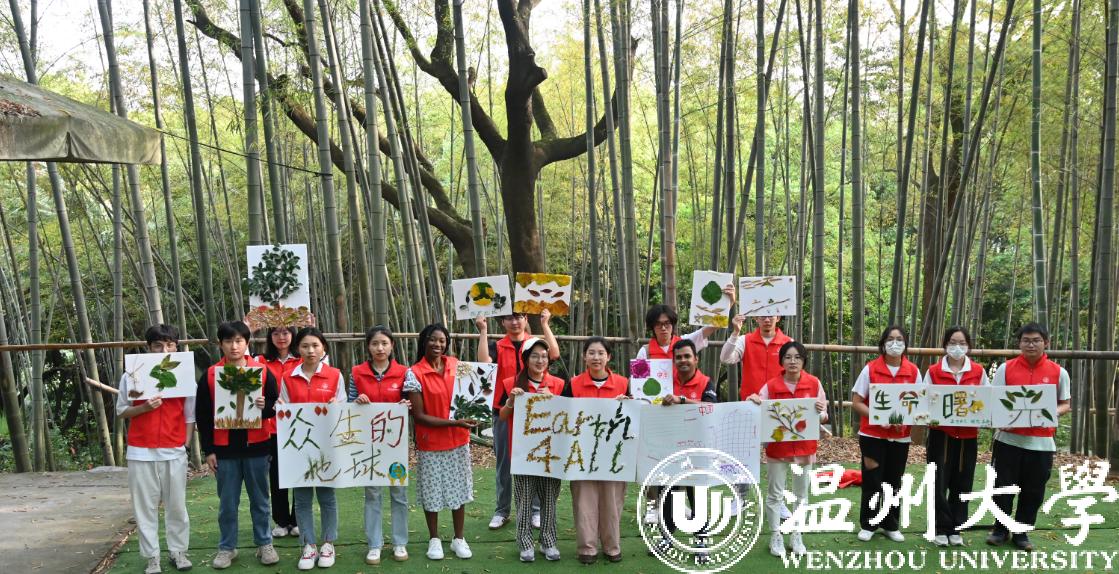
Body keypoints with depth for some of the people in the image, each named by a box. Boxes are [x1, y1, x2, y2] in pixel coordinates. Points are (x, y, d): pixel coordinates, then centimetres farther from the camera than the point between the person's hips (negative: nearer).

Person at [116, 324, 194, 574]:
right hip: (141, 452, 0)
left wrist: (186, 444, 2)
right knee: (145, 507, 4)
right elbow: (121, 411, 6)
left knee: (177, 505, 8)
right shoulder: (132, 375, 0)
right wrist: (144, 407, -12)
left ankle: (178, 551, 20)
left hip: (174, 452, 1)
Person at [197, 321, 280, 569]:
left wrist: (265, 407, -18)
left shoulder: (262, 371, 0)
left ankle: (264, 544, 22)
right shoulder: (210, 375, 0)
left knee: (259, 499, 10)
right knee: (227, 502, 9)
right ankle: (226, 547, 21)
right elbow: (203, 416, 2)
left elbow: (277, 406, 5)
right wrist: (208, 450, -1)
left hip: (255, 446, 0)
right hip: (224, 448, 0)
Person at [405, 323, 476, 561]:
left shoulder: (456, 365, 0)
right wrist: (454, 422, -21)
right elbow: (419, 416, -14)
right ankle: (434, 539, 26)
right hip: (430, 443, -3)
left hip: (458, 441, 3)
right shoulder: (414, 373, -12)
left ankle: (459, 538, 26)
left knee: (458, 488, 12)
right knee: (432, 491, 8)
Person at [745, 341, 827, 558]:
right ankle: (776, 537, 17)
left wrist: (821, 412, -20)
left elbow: (824, 417, 3)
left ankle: (796, 537, 24)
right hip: (777, 446, -1)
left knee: (801, 494, 12)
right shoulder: (771, 386, -8)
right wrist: (753, 403, -24)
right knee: (775, 494, 5)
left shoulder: (814, 383, -4)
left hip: (804, 447, 2)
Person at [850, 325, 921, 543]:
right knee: (872, 481, 2)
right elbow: (856, 402, -6)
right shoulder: (871, 369, -6)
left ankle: (890, 525, 28)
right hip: (872, 435, -2)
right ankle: (867, 525, 18)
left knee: (894, 482, 12)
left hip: (900, 436, 2)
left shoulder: (913, 371, 1)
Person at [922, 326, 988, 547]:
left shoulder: (978, 371, 3)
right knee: (939, 482, -1)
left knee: (962, 484, 8)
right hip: (941, 434, -1)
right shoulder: (933, 371, -1)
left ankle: (955, 529, 21)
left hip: (967, 436, 2)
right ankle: (941, 529, 13)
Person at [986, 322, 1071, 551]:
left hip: (1041, 442, 1)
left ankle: (1021, 532, 25)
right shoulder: (1005, 368, 0)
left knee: (1033, 491, 8)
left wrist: (1053, 413, -12)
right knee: (1003, 486, 5)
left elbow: (1065, 405, 9)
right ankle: (1000, 529, 23)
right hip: (1008, 438, -1)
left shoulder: (1058, 372, 2)